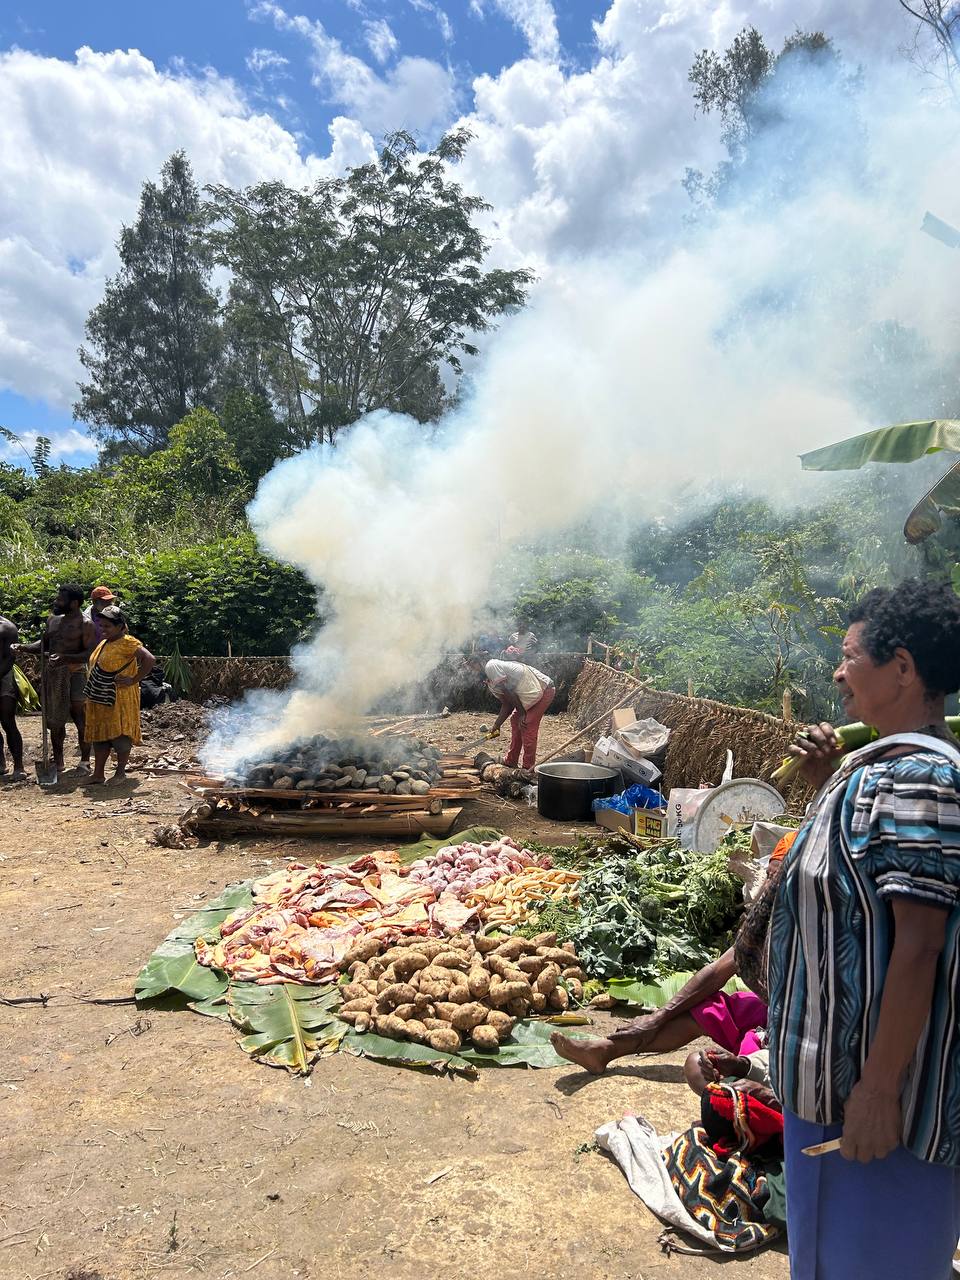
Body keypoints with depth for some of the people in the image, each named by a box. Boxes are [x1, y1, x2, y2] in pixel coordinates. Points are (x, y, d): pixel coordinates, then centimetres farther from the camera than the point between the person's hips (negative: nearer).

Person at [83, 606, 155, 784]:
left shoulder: (127, 643, -13)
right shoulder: (104, 643, 13)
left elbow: (149, 659, -24)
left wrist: (134, 680, -20)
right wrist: (92, 695, 17)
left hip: (120, 700, -9)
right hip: (100, 699, 9)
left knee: (120, 735, -1)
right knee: (100, 735, 10)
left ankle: (121, 772, 13)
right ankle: (98, 775, 16)